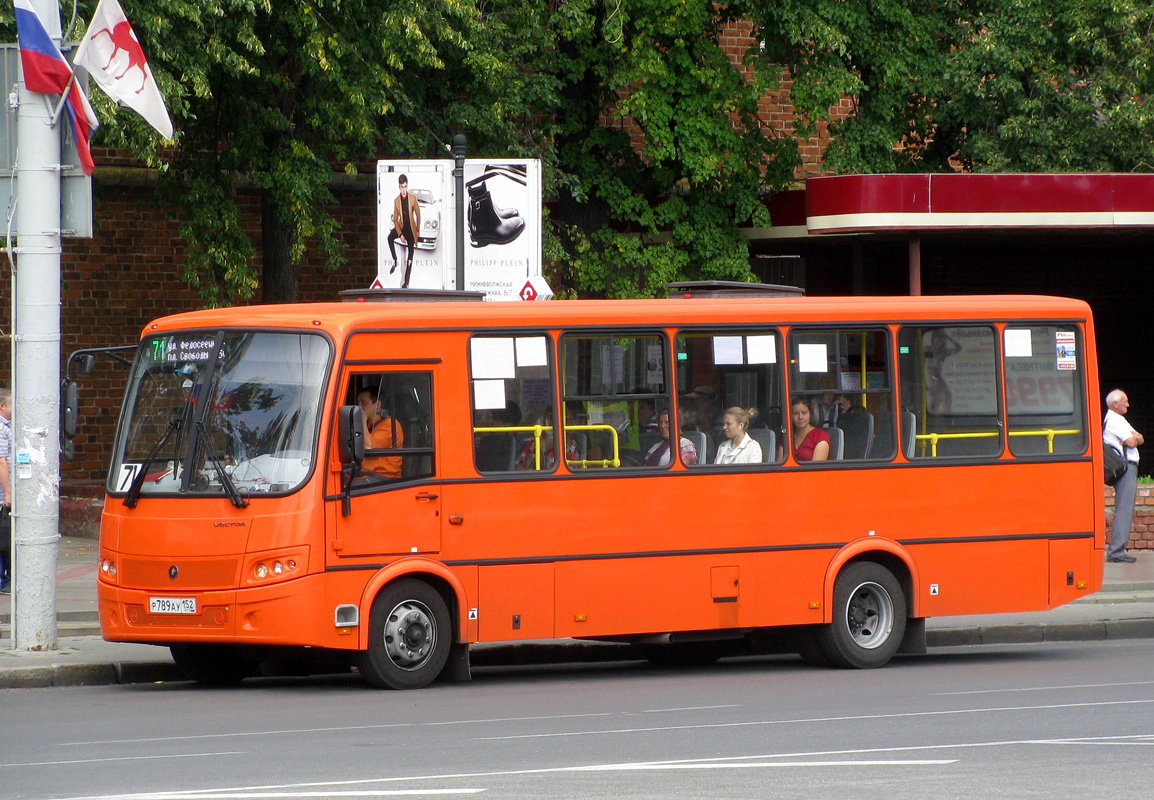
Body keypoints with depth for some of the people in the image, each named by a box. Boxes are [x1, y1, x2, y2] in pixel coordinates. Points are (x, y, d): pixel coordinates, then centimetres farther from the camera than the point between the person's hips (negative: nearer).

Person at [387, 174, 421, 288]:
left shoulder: (413, 198, -8)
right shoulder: (396, 201, -4)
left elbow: (418, 214, 2)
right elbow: (395, 219, -2)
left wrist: (418, 230, 2)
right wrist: (400, 234, -12)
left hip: (411, 229, -1)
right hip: (401, 227, 1)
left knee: (410, 256, 1)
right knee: (390, 237, -30)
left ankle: (406, 281, 6)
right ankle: (394, 261, -14)